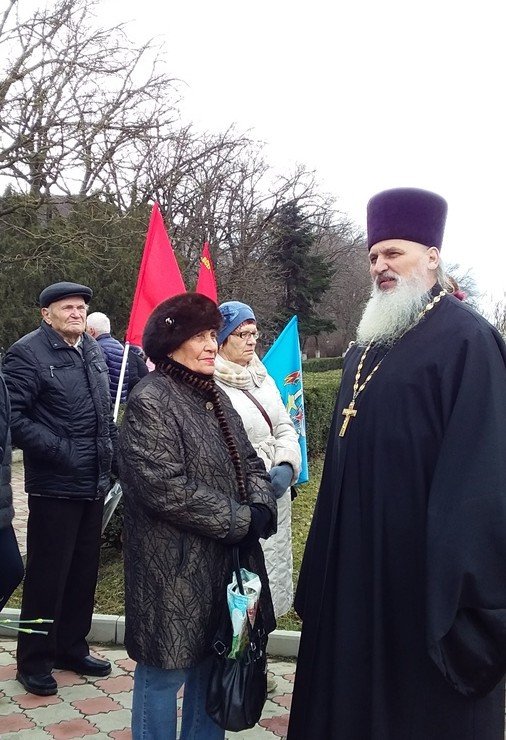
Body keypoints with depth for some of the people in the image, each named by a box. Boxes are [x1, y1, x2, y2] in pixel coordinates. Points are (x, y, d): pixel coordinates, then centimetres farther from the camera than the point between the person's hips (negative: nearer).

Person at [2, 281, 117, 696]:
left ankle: (72, 647, 33)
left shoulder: (93, 349, 12)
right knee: (47, 575, 4)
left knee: (84, 570, 16)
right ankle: (34, 662, 22)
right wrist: (59, 451, -20)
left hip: (95, 482, 7)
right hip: (55, 486, -7)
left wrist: (111, 449, 12)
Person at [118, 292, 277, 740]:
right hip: (175, 568, -8)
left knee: (213, 664, 18)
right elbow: (165, 488, -22)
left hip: (225, 560, 8)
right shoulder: (150, 401, -14)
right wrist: (240, 521, -17)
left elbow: (250, 463, 14)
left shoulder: (215, 398, 12)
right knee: (166, 671, 5)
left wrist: (261, 507, -7)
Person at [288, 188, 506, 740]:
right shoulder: (366, 347, 12)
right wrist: (324, 561, 15)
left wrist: (459, 573, -19)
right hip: (357, 556, 8)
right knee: (351, 684, 18)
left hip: (419, 560, -8)